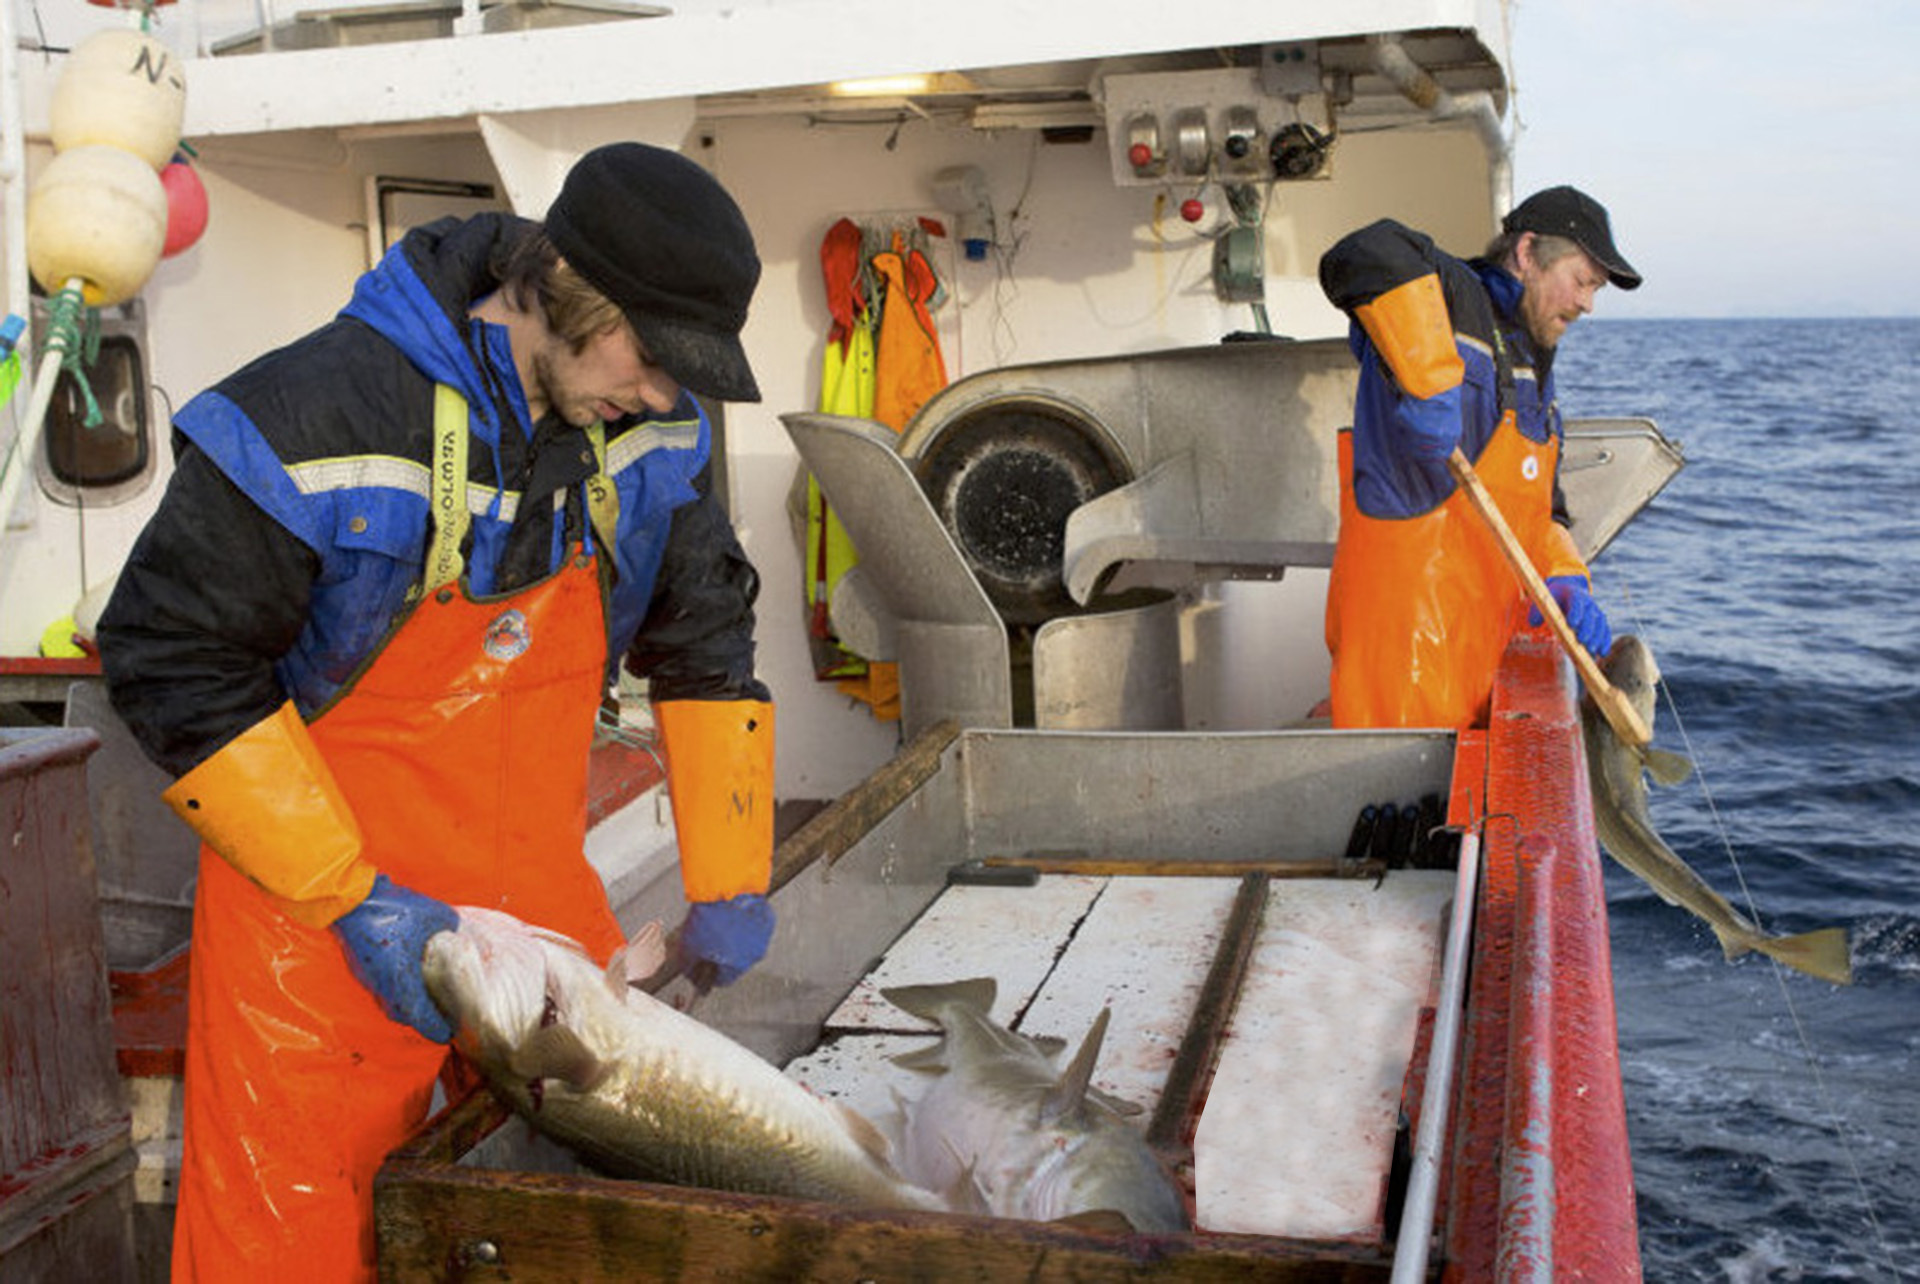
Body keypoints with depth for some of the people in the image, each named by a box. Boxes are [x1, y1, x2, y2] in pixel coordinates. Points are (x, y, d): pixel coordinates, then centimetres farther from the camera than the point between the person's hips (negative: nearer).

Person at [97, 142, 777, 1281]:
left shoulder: (650, 425, -4)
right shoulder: (319, 414, -22)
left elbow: (706, 640, 6)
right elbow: (173, 664, -16)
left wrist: (731, 888, 3)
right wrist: (354, 898, -18)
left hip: (543, 898, 5)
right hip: (315, 902, -5)